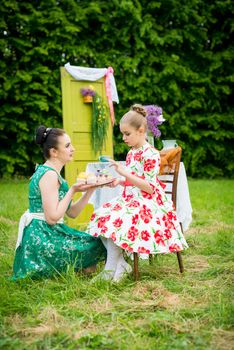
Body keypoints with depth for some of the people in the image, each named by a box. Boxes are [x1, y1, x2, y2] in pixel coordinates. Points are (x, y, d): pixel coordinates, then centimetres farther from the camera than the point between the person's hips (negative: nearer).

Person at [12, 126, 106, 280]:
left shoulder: (53, 173, 15)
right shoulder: (49, 174, -16)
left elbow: (72, 212, 12)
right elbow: (52, 217, -23)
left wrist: (90, 190, 1)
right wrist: (72, 191, -15)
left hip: (39, 236, 10)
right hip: (41, 239, -10)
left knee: (93, 240, 18)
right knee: (97, 244, -3)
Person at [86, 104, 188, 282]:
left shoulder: (150, 154, -13)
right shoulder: (131, 153, 13)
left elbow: (149, 187, -20)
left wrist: (125, 173, -24)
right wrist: (119, 182, 2)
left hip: (147, 202, -9)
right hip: (130, 199, 9)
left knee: (113, 221, -28)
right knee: (100, 217, -10)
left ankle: (110, 271, -16)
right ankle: (120, 263, -9)